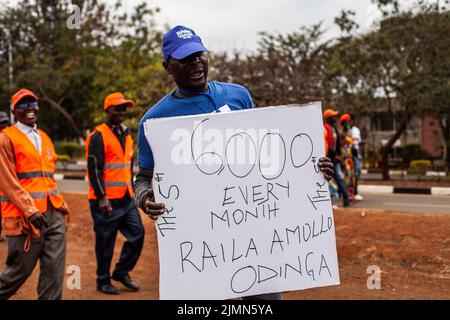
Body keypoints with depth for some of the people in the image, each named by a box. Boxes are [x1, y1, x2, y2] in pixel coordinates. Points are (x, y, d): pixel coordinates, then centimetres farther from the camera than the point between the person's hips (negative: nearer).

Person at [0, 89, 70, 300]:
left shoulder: (45, 138, 19)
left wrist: (61, 205, 13)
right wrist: (30, 210, -17)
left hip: (53, 214, 6)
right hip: (25, 217, -6)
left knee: (55, 269, 1)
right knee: (20, 269, 3)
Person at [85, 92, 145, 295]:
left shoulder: (126, 135, 16)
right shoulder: (98, 136, -10)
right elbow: (94, 169, -15)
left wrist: (132, 191, 22)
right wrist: (101, 197, -20)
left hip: (126, 199, 8)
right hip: (106, 201, -8)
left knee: (137, 233, 4)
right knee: (105, 242, 2)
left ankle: (121, 272, 19)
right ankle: (103, 281, 16)